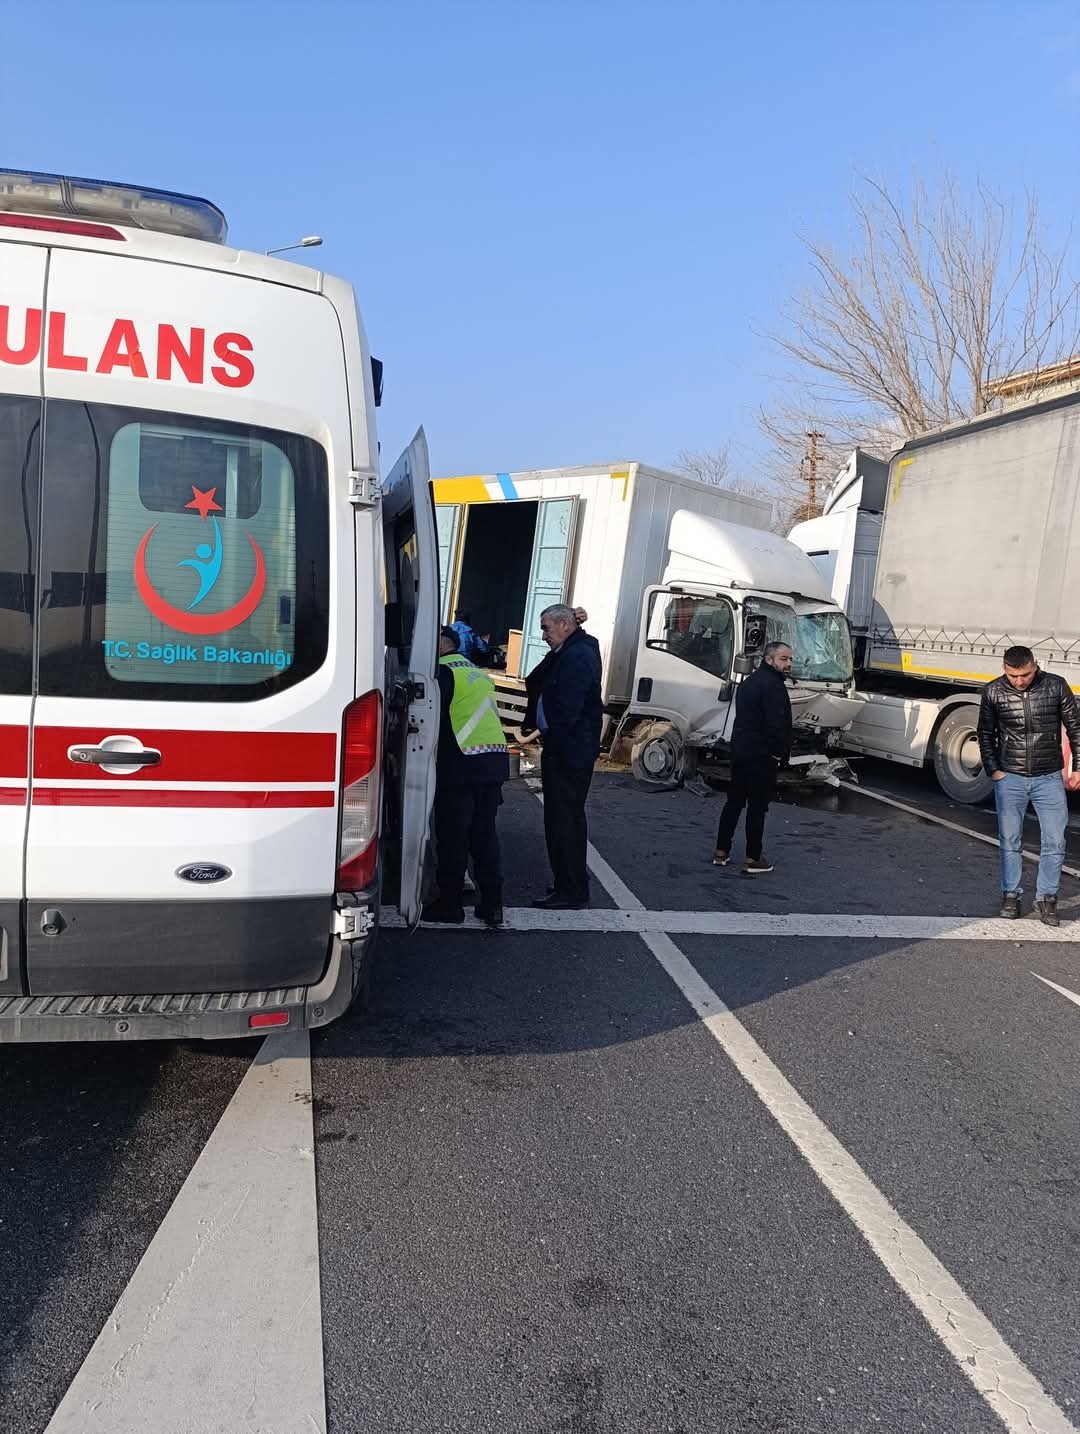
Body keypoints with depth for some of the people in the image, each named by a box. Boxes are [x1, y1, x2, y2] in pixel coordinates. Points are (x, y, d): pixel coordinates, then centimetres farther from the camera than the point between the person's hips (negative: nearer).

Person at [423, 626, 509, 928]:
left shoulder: (444, 670, -4)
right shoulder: (478, 673, 23)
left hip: (461, 764, -8)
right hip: (495, 762, 8)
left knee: (452, 837, 1)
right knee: (485, 834, 12)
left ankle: (450, 905, 8)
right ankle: (492, 905, 14)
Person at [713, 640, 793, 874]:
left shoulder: (750, 681, 17)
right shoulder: (772, 685, -16)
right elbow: (776, 724, -23)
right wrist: (778, 753, -12)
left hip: (739, 751, 9)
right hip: (761, 756, -9)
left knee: (734, 802, 14)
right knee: (757, 807, -2)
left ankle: (721, 852, 19)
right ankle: (753, 859, 4)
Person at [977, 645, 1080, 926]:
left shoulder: (1056, 687, -8)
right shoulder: (993, 692, -6)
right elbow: (985, 734, 6)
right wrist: (993, 770, -1)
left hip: (1049, 778, 0)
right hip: (1009, 779, 0)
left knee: (1054, 841, 1)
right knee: (1009, 840, 7)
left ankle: (1046, 898, 15)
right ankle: (1011, 895, 20)